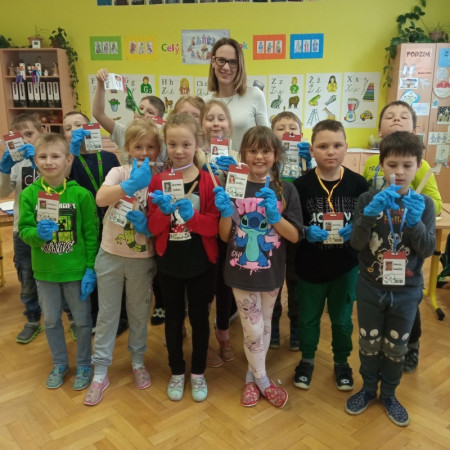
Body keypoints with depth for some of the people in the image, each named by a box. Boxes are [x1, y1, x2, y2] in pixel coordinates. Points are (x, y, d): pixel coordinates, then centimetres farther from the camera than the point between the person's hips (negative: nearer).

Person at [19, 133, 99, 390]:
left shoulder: (81, 194, -14)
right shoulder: (29, 194, -8)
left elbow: (92, 234, -10)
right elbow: (24, 231, -4)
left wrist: (90, 269, -11)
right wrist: (38, 233, -27)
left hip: (76, 270, -2)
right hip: (44, 271, 3)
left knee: (82, 320, 12)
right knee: (51, 320, 19)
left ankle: (84, 365, 35)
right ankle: (60, 364, 41)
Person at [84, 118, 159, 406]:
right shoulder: (119, 172, -6)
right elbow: (100, 199, -26)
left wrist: (148, 225, -21)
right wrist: (130, 185, -41)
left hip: (142, 259, 1)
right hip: (111, 255, 0)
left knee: (139, 314, 15)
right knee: (107, 315, 10)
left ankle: (138, 362, 36)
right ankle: (100, 372, 23)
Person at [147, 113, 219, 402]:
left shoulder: (208, 181, -7)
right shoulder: (158, 181, -1)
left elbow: (215, 225, -11)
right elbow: (153, 227, -4)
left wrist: (193, 216, -28)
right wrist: (163, 211, -24)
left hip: (201, 263, -1)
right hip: (169, 262, 2)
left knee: (199, 318, 12)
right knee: (173, 318, 15)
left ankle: (198, 373, 32)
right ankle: (177, 372, 34)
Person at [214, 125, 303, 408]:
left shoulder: (286, 190, -5)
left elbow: (295, 236, -6)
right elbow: (225, 236, -2)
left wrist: (275, 215, -22)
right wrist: (226, 212, -21)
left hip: (271, 271, 2)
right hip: (241, 270, -1)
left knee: (265, 325, 15)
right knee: (253, 329, 3)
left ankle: (252, 377, 37)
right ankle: (263, 381, 27)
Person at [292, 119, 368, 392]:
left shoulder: (358, 183, -7)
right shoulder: (301, 185, -10)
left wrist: (355, 230, -19)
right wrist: (306, 231, -24)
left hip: (346, 265, 1)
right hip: (310, 265, 0)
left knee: (342, 317, 17)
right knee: (308, 316, 17)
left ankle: (342, 361, 41)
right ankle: (307, 359, 40)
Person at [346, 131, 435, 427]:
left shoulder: (424, 203, -7)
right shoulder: (369, 199, -9)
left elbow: (428, 250, -14)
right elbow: (356, 243, -17)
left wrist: (415, 221, -33)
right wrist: (370, 213, -35)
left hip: (406, 290, 1)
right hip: (371, 287, 0)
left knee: (397, 347, 16)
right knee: (369, 343, 16)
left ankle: (389, 394, 38)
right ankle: (368, 389, 39)